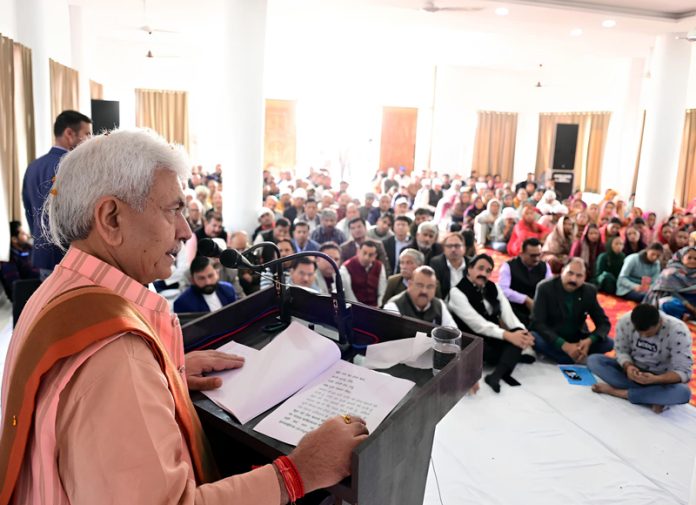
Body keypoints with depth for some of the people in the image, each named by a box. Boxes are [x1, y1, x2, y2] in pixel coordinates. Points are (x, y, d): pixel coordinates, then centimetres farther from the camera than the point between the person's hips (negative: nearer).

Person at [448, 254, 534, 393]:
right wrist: (507, 335, -31)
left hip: (492, 336, 6)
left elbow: (507, 313, -4)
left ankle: (495, 375, -37)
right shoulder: (457, 292, -12)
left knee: (519, 334, -24)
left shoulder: (493, 287, 8)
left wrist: (522, 331, -24)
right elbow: (477, 324, -22)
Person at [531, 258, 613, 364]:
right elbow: (537, 323, -22)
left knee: (608, 343, -18)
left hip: (578, 341, 3)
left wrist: (589, 340, -27)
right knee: (534, 339, -34)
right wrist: (564, 345, -34)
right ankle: (575, 359, -18)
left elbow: (604, 323, -4)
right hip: (552, 341, -2)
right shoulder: (545, 288, -16)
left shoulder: (589, 291, -5)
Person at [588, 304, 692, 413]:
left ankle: (617, 392, -23)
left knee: (683, 392, -36)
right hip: (633, 369, 3)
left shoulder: (678, 331, -27)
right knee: (593, 360, -20)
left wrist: (654, 379, -43)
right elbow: (621, 351, -7)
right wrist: (628, 366, -31)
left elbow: (684, 372, -26)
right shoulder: (625, 322, -20)